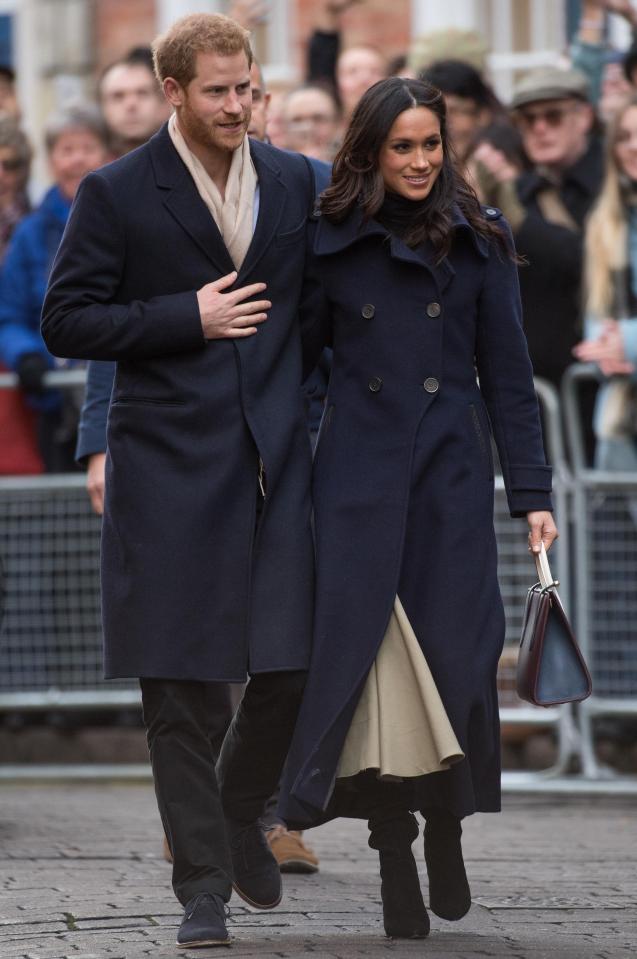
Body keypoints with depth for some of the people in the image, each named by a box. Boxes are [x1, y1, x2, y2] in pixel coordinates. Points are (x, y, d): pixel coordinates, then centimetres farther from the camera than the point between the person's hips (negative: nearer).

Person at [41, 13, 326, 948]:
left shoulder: (296, 182, 9)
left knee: (291, 664, -1)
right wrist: (188, 319, -11)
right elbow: (66, 321, -4)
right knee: (176, 684, -1)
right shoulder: (117, 194, -3)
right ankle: (203, 882, 7)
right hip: (169, 467, -3)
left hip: (276, 459, 3)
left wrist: (319, 407, 9)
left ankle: (240, 811, 28)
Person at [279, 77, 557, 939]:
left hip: (452, 477, 0)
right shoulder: (333, 244, 4)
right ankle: (395, 857, 1)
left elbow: (507, 375, 5)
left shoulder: (479, 242, 5)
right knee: (369, 655, -6)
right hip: (359, 473, 0)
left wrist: (532, 492, 0)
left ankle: (446, 830, 21)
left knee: (455, 656, -2)